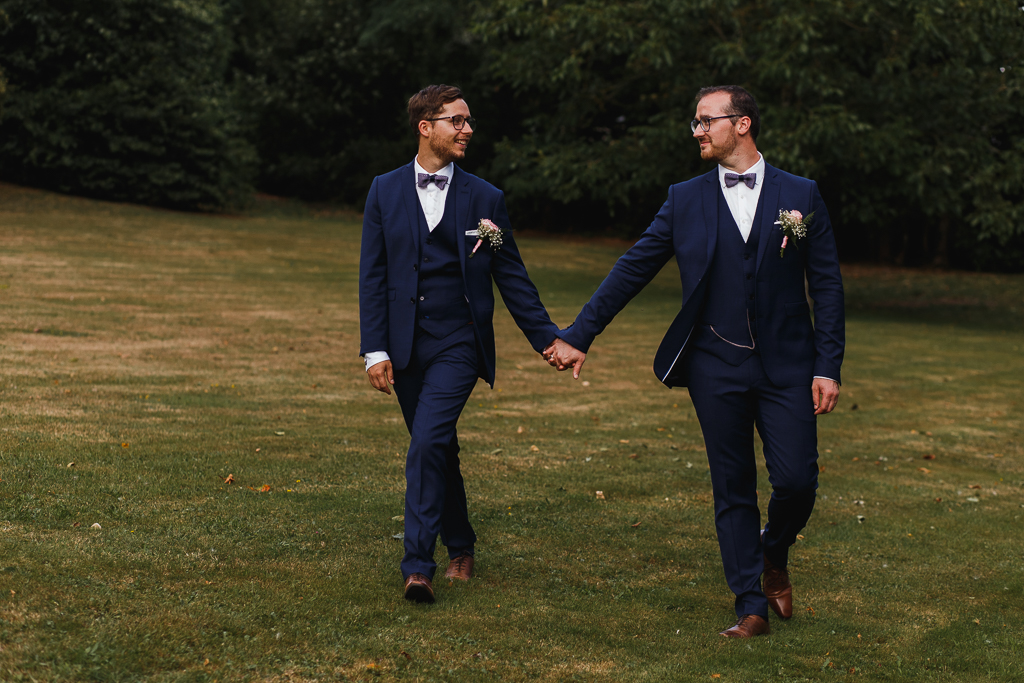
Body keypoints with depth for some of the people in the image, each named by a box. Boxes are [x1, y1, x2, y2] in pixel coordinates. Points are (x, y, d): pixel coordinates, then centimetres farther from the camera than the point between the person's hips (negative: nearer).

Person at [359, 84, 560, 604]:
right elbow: (373, 275, 3)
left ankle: (418, 566, -15)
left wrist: (547, 339, 5)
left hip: (459, 344, -2)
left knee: (427, 445, -18)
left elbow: (512, 277, 8)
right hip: (405, 345, 2)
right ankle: (460, 548, 31)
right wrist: (374, 349, -4)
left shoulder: (484, 199, 3)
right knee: (437, 451, 12)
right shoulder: (385, 191, 4)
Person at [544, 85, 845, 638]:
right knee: (733, 489, 4)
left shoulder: (800, 196, 3)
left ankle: (774, 555, 26)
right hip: (716, 368, 1)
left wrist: (828, 367, -4)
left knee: (796, 479, -7)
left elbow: (826, 285, 3)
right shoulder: (686, 200, 5)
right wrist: (578, 336, 2)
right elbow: (632, 270, 6)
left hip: (786, 366, -1)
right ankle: (751, 607, 14)